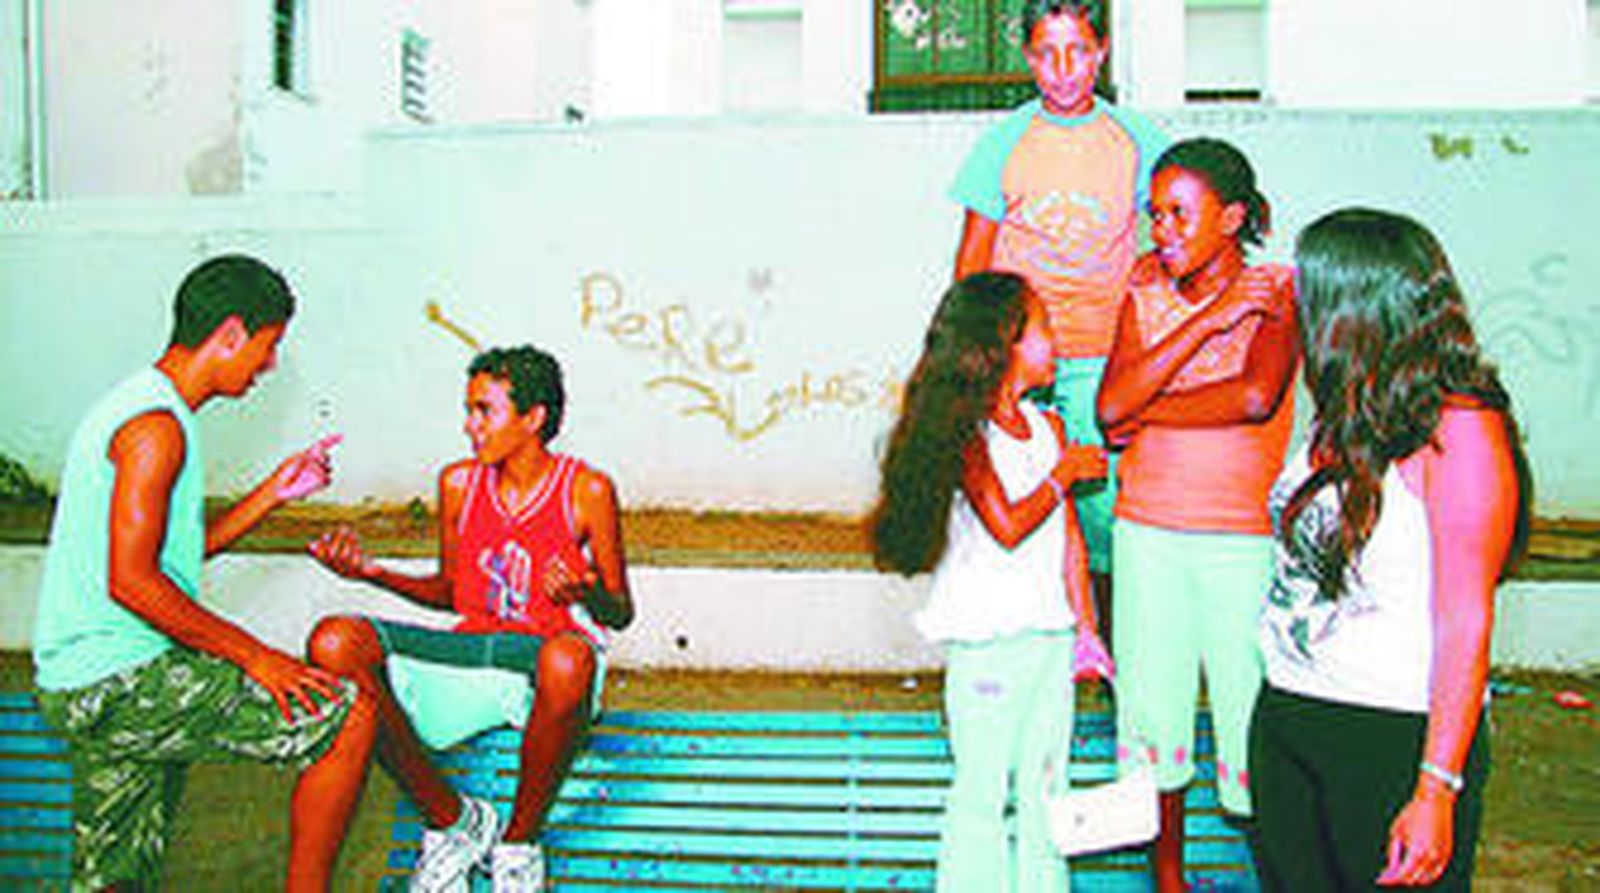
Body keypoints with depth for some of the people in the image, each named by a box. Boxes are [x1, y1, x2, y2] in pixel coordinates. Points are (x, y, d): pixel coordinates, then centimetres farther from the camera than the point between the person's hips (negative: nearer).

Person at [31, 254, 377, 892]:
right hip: (125, 680, -10)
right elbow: (131, 582, -23)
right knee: (349, 717, -9)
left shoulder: (135, 408, 18)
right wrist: (254, 657, -17)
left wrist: (275, 493, 18)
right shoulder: (157, 426, -16)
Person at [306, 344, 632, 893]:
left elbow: (621, 614, 2)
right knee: (334, 643, -22)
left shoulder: (586, 491, -4)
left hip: (546, 660, -4)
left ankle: (519, 842, -15)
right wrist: (373, 574, 3)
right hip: (468, 654, 4)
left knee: (569, 658, -43)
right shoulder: (459, 484, 7)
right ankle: (451, 820, -7)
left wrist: (588, 594, -22)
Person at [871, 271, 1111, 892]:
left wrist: (1086, 627, 11)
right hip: (987, 638, -6)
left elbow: (1068, 533, 11)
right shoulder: (966, 434, -11)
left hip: (1050, 633, 6)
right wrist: (1064, 474, -8)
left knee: (1045, 782, 14)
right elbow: (1007, 526, -20)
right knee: (984, 787, 3)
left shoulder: (1046, 426, 9)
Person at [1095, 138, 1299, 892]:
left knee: (1251, 710, 2)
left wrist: (1146, 412, -12)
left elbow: (1256, 398, -23)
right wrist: (1207, 320, -14)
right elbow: (1111, 408, -9)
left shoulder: (1277, 291, -5)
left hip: (1244, 539, -4)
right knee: (1153, 704, 12)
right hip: (1147, 532, 4)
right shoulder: (1146, 293, 6)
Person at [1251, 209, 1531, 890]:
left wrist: (1436, 792, -18)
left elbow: (1466, 622, -16)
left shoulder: (1459, 430, -14)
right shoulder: (1343, 420, 8)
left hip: (1398, 735, -7)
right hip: (1285, 722, 7)